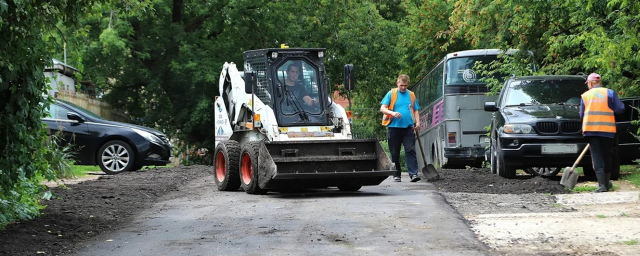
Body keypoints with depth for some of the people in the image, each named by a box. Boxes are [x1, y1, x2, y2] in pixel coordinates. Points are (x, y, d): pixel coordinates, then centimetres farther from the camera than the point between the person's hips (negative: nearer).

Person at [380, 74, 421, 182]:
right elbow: (382, 108, 0)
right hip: (394, 127, -1)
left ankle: (413, 174, -13)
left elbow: (415, 110, 19)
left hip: (408, 128, 1)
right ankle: (396, 175, 12)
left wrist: (417, 122, 2)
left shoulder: (411, 95, 14)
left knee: (410, 151, -8)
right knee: (395, 153, 4)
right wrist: (393, 113, -18)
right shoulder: (391, 94, 5)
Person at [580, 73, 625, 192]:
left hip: (591, 129, 0)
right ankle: (607, 183, 24)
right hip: (607, 129, 0)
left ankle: (602, 184, -16)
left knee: (596, 156, -2)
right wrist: (609, 109, 14)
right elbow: (620, 109, -4)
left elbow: (582, 115, 9)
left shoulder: (585, 95, 6)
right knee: (606, 156, 14)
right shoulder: (609, 93, 2)